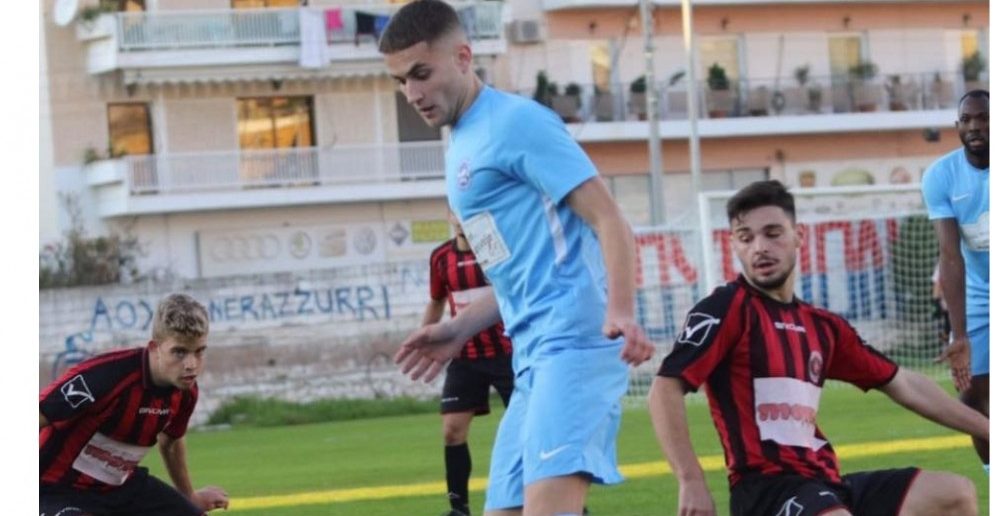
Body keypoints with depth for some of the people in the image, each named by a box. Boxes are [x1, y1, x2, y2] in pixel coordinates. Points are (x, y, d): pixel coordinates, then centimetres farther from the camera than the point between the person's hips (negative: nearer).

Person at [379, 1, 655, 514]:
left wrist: (620, 312, -28)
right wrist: (458, 331, 24)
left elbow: (609, 222, -13)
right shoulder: (461, 147, 21)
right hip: (534, 354, 10)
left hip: (573, 341, -10)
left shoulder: (516, 121, -7)